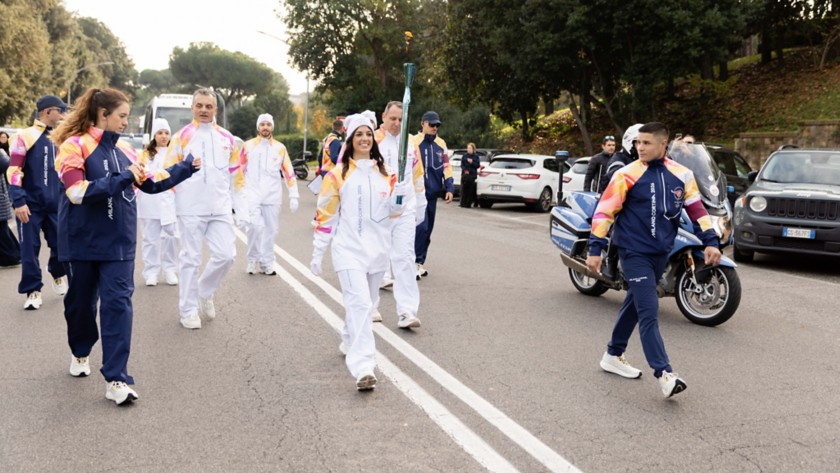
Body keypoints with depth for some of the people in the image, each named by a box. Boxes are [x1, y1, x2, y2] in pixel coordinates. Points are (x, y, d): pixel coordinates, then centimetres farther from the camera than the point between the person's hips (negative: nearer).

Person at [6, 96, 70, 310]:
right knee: (30, 249, 0)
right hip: (31, 204, -5)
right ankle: (33, 291, 11)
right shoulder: (25, 136, -8)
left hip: (55, 205, 5)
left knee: (60, 243, 7)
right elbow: (14, 171, -10)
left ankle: (59, 276, 35)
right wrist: (18, 202, -16)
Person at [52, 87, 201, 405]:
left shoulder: (124, 150, 7)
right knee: (81, 300, 13)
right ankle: (80, 353, 42)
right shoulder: (74, 146, -9)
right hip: (83, 241, -3)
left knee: (118, 303, -6)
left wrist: (187, 168, 9)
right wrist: (121, 180, -23)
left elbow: (152, 182, 15)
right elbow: (77, 192, -21)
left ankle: (115, 379, -6)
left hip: (119, 241, 3)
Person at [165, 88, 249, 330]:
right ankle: (188, 310, 16)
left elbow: (236, 176, 11)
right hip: (190, 209, -3)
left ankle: (205, 292, 25)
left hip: (220, 209, 3)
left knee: (226, 254, -1)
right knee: (190, 259, 3)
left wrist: (242, 210, 7)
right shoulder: (181, 137, -1)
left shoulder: (226, 138, 9)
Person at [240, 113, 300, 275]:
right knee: (255, 225, -18)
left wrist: (294, 195, 0)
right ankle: (253, 259, 1)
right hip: (252, 194, -2)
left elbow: (289, 172, 5)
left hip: (273, 196, 2)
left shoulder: (280, 148, 6)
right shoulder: (248, 146, 4)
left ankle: (266, 263, 19)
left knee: (270, 230, 6)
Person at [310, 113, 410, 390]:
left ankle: (349, 343, 43)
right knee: (359, 303, -18)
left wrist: (400, 194, -15)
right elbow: (325, 214, 0)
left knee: (364, 303, 17)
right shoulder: (338, 173, -2)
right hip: (349, 248, -4)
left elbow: (392, 213, 6)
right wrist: (317, 253, 0)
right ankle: (363, 367, -23)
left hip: (377, 249, 4)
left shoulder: (384, 172, 8)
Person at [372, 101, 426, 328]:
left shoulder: (410, 144, 11)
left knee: (405, 257, -5)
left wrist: (420, 206, 20)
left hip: (405, 211, 3)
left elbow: (417, 176, 19)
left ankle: (407, 312, -8)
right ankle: (370, 307, 22)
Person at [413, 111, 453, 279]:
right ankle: (415, 262, -10)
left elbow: (446, 166, 14)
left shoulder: (441, 144, 11)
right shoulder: (413, 142, -6)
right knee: (421, 227, -16)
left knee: (427, 229, 11)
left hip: (433, 193, 6)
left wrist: (449, 188, 6)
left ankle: (420, 262, 21)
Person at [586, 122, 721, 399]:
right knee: (649, 311, -13)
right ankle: (664, 374, -16)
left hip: (661, 253, 5)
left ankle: (613, 356, 32)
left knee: (635, 305, 17)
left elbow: (696, 208, 10)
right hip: (634, 252, -5)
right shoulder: (627, 175, -9)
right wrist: (595, 249, -13)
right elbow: (604, 211, -9)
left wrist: (710, 242, 3)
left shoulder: (681, 175, 3)